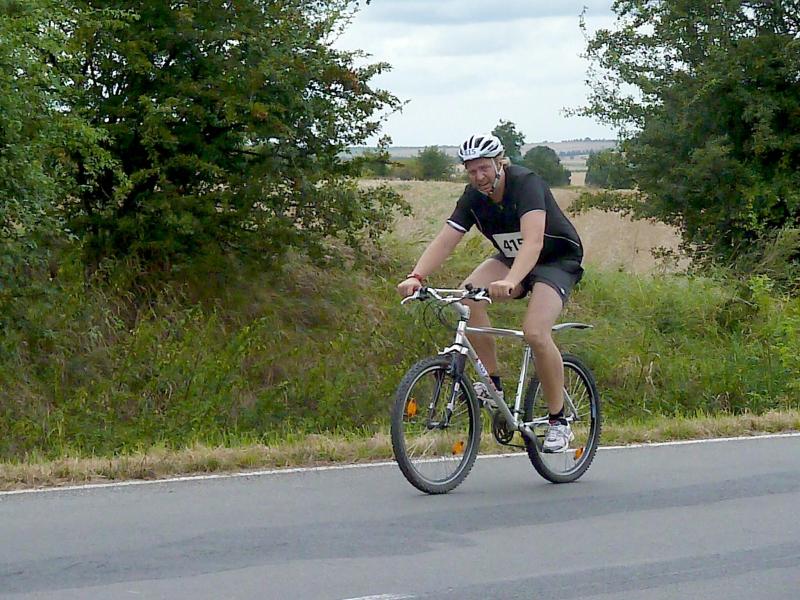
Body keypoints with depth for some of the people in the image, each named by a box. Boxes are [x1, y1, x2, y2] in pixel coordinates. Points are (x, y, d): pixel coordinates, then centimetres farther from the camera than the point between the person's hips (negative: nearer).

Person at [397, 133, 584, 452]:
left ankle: (559, 422, -13)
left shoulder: (526, 183, -29)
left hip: (558, 260, -6)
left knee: (535, 332, -29)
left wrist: (510, 282, -60)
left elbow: (533, 240, -43)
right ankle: (492, 383, -11)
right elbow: (445, 240, -18)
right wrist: (416, 276, -37)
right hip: (511, 258, 6)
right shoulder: (474, 196, -11)